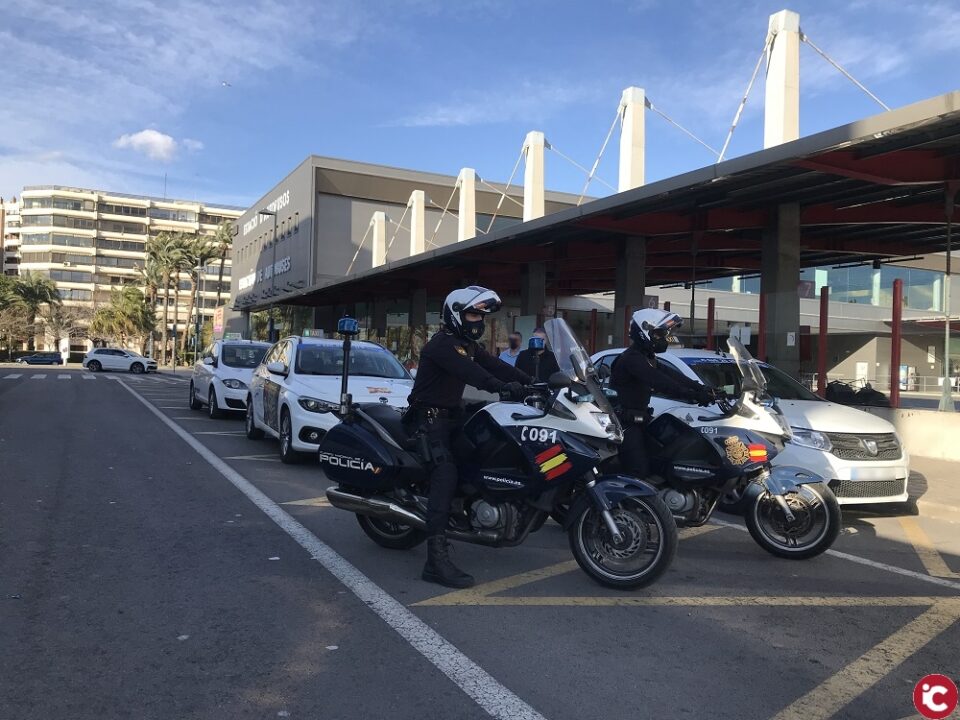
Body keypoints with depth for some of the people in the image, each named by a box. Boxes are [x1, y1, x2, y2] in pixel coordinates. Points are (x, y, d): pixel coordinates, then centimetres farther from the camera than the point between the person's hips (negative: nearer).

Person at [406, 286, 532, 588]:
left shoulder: (467, 345, 14)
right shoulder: (442, 344, -16)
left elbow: (496, 366, 4)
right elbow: (470, 372, -33)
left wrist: (532, 382, -9)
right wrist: (503, 387, -46)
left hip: (451, 415, 10)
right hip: (430, 418, -10)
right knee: (446, 475, -26)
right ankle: (436, 560, -32)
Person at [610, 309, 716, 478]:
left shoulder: (647, 358, 15)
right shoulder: (632, 358, -19)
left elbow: (670, 377, 7)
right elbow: (660, 383, -30)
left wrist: (701, 389, -5)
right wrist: (695, 395, -33)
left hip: (637, 419, 11)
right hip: (625, 423, -11)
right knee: (640, 471, -15)